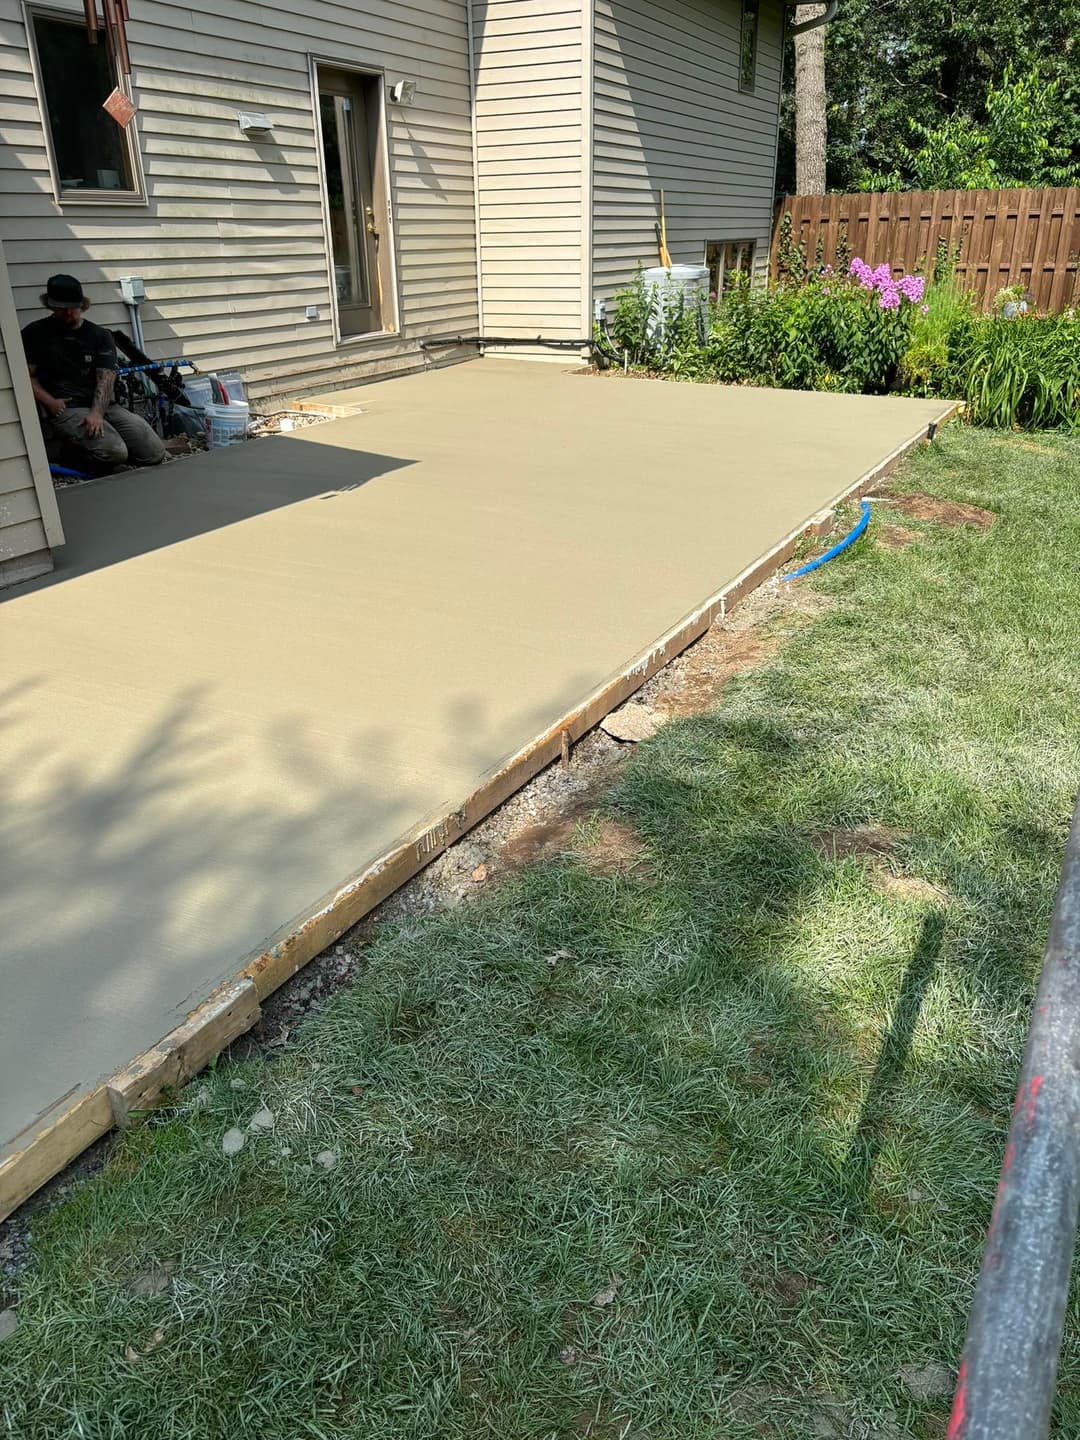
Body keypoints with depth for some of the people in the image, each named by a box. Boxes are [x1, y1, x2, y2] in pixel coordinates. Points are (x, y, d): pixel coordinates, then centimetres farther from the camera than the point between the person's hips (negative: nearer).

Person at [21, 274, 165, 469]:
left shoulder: (100, 336, 12)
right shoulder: (35, 334, 10)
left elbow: (106, 378, -2)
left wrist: (97, 412, -19)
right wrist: (50, 402, -13)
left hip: (102, 406, 4)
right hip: (66, 409, -4)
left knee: (155, 453, -14)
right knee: (114, 452, -30)